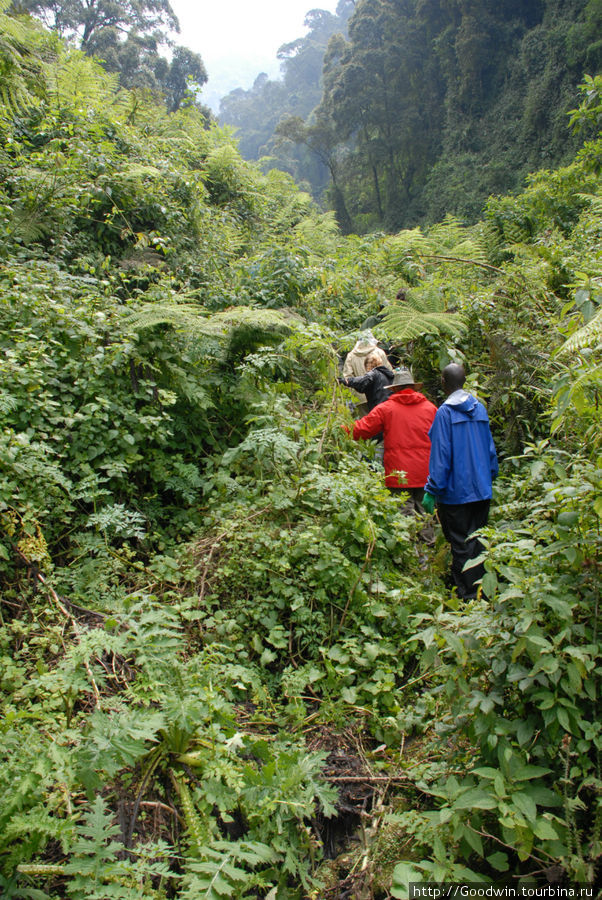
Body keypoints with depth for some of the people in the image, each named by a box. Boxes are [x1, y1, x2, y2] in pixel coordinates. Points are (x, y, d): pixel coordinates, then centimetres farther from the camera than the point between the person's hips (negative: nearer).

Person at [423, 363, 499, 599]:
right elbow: (490, 448, 11)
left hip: (456, 491, -6)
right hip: (482, 489, 6)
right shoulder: (480, 408, 5)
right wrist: (490, 476, 22)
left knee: (461, 545, 3)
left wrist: (432, 490, -11)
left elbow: (441, 455, -16)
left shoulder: (445, 412, -13)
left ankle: (468, 596, 10)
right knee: (478, 541, 16)